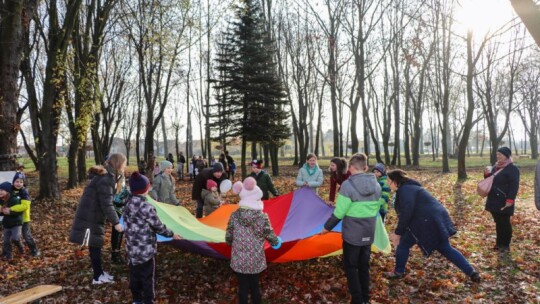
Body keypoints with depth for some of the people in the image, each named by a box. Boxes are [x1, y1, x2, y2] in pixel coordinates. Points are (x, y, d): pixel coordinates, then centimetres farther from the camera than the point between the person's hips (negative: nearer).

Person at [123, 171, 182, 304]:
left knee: (134, 275, 20)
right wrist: (171, 234, 0)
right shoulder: (146, 206, -20)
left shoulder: (128, 204, 1)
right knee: (147, 277, 7)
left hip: (132, 248, 7)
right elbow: (158, 226, -14)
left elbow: (129, 224, 10)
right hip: (145, 249, -7)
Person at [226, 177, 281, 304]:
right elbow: (270, 236, -7)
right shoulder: (262, 217, -16)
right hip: (256, 261, -1)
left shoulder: (234, 215, -10)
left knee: (242, 287, 16)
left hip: (239, 260, 1)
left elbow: (228, 238, -4)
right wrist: (277, 242, 16)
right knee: (255, 287, 19)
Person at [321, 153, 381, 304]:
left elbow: (339, 212, -17)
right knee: (364, 266, 19)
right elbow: (376, 209, 11)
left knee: (350, 267, 10)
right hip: (369, 234, 6)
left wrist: (327, 227, -3)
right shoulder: (376, 185, 1)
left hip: (352, 234, -6)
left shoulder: (348, 185, -20)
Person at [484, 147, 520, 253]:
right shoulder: (496, 166, 13)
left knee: (505, 223, 2)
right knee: (498, 223, 15)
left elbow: (514, 186, -18)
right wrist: (487, 174, 0)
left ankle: (506, 245, 13)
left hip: (504, 202, -7)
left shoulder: (512, 168, -12)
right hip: (494, 200, 7)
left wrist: (510, 200, -24)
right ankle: (499, 243, 25)